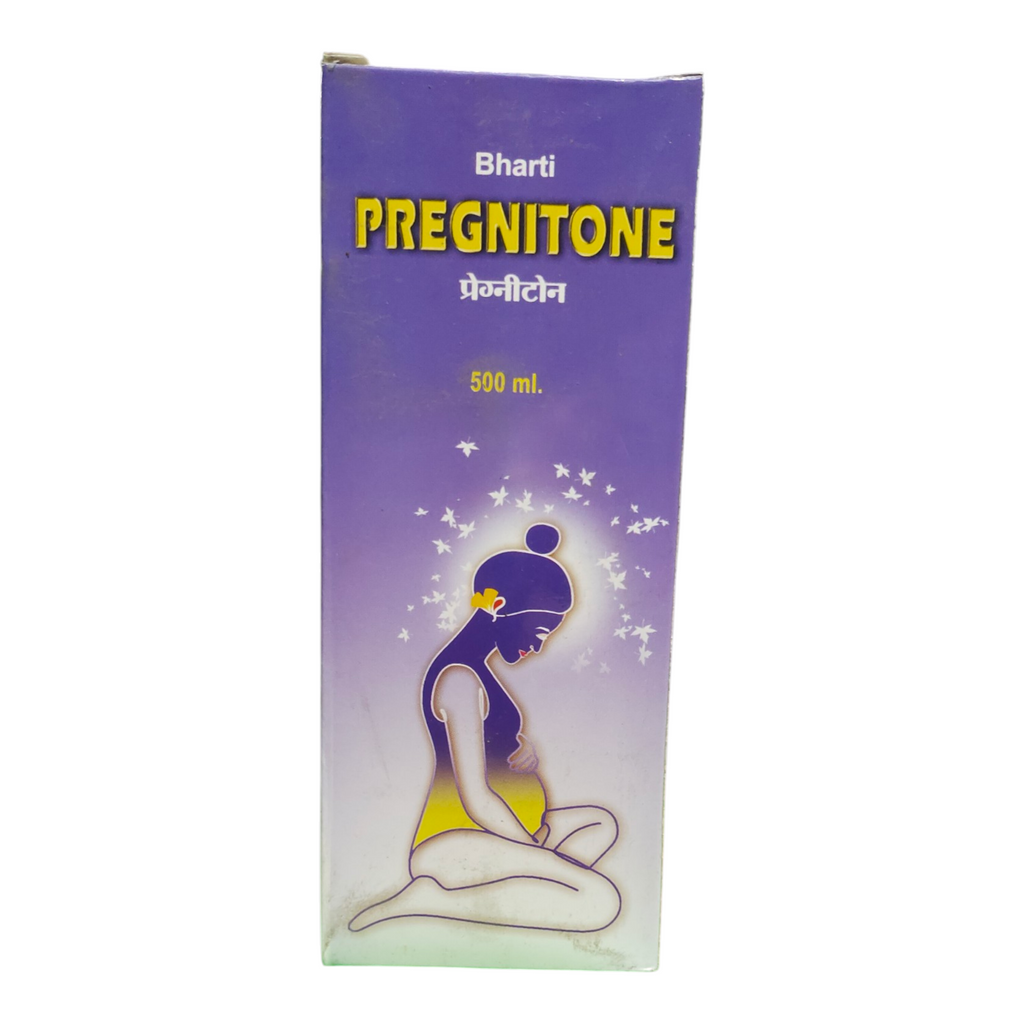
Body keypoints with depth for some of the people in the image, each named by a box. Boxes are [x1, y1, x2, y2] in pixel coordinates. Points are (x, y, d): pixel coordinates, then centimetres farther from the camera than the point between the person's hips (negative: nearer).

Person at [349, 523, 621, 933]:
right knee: (600, 901, -22)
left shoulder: (476, 668, 13)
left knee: (602, 822, 16)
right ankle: (432, 900, -13)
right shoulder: (460, 679, -19)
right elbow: (476, 799, -21)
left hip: (491, 833, 10)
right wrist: (539, 852, -8)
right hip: (455, 844, -10)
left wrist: (526, 748, -3)